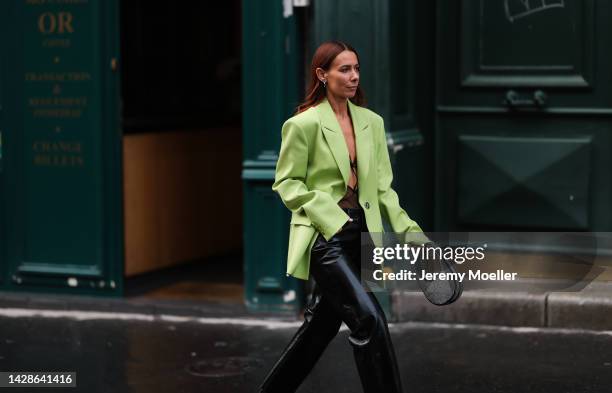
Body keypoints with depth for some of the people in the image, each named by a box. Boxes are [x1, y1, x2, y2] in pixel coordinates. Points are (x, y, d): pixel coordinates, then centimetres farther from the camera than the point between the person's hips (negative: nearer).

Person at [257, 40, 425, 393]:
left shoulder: (372, 122, 7)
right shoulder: (303, 124, -9)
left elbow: (382, 187, 10)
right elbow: (286, 183, -5)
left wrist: (408, 230, 1)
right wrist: (328, 216, -16)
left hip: (360, 234, 6)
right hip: (324, 237, -6)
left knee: (323, 322, 14)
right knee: (369, 318, -17)